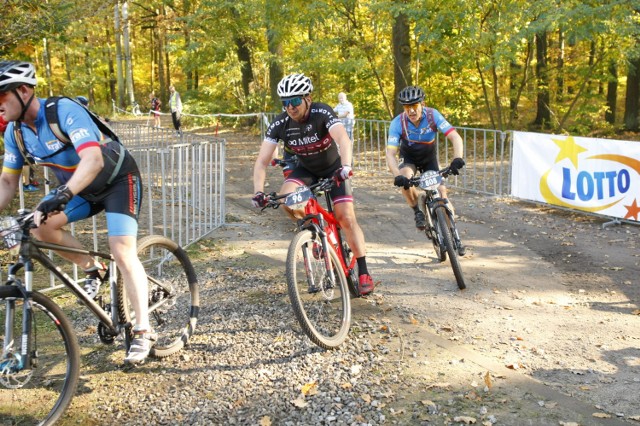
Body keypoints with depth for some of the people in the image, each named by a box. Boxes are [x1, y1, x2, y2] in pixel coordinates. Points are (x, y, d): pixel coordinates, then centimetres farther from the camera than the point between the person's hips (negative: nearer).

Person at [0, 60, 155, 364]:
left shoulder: (64, 110, -29)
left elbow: (93, 160, -42)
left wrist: (63, 195, -57)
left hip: (118, 179, -6)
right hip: (82, 187, 7)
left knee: (122, 252, -18)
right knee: (40, 224, -17)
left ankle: (143, 331, -9)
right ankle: (92, 269, 6)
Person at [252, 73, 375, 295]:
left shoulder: (322, 113, -29)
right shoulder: (279, 124, -20)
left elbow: (344, 139, -45)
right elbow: (262, 161, -23)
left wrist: (345, 167, -63)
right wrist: (258, 192, -38)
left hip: (333, 168, -3)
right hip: (306, 169, 3)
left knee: (346, 218, -15)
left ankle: (363, 272, -2)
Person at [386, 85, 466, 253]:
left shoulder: (433, 115, -27)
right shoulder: (398, 123, -28)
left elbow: (455, 137, -32)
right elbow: (390, 153, -33)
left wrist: (457, 158, -51)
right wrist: (397, 176, -50)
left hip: (430, 159, 1)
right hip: (409, 159, -1)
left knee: (441, 191, -14)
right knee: (405, 177, -33)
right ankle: (417, 212, -9)